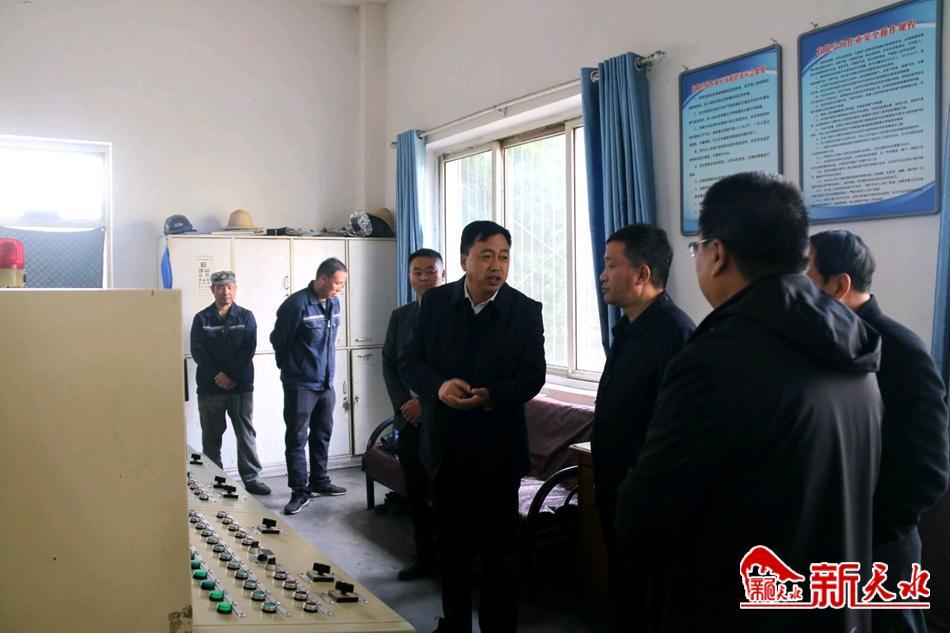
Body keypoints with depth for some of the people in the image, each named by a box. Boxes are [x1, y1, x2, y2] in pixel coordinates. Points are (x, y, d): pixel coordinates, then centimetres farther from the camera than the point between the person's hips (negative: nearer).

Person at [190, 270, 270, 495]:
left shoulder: (246, 317, 4)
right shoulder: (202, 319, 5)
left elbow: (249, 349, -5)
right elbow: (197, 351, -3)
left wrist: (229, 374, -14)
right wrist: (217, 376, -12)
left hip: (241, 386, 0)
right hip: (209, 386, 1)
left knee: (246, 434, 2)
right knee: (211, 436, 7)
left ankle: (252, 478, 8)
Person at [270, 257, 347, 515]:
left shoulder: (334, 303, 5)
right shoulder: (297, 304, -17)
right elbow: (278, 339, -6)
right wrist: (289, 366, 7)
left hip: (326, 382, 7)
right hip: (300, 384, -7)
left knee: (322, 435, 16)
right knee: (297, 438, 0)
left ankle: (319, 482, 29)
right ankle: (300, 491, 7)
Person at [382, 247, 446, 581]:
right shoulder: (399, 316, 12)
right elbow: (389, 363, 10)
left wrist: (426, 403, -12)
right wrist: (404, 404, -4)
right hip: (409, 417, 5)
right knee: (416, 492, 11)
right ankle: (424, 554, 24)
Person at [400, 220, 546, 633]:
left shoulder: (526, 310, -5)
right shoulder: (435, 301, 0)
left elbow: (533, 376, -9)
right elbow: (409, 362, 0)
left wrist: (490, 395, -28)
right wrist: (439, 386, -21)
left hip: (498, 447, -2)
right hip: (445, 445, 3)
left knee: (499, 547, 9)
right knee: (451, 543, 17)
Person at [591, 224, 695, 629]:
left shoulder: (674, 332, -22)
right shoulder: (629, 327, 9)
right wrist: (607, 484, 17)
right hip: (618, 489, 9)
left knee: (646, 596, 8)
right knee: (623, 588, 22)